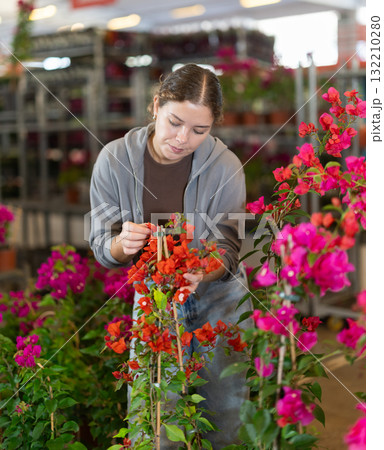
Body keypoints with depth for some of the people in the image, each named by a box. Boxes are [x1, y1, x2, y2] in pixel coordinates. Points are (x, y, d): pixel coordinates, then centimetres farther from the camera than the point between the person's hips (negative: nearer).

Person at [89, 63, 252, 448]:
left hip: (218, 301, 0)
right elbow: (102, 248, -9)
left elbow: (228, 247, -12)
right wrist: (122, 245, -33)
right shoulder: (114, 159, -15)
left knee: (227, 409, 8)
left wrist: (201, 273, -33)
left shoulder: (226, 167, -17)